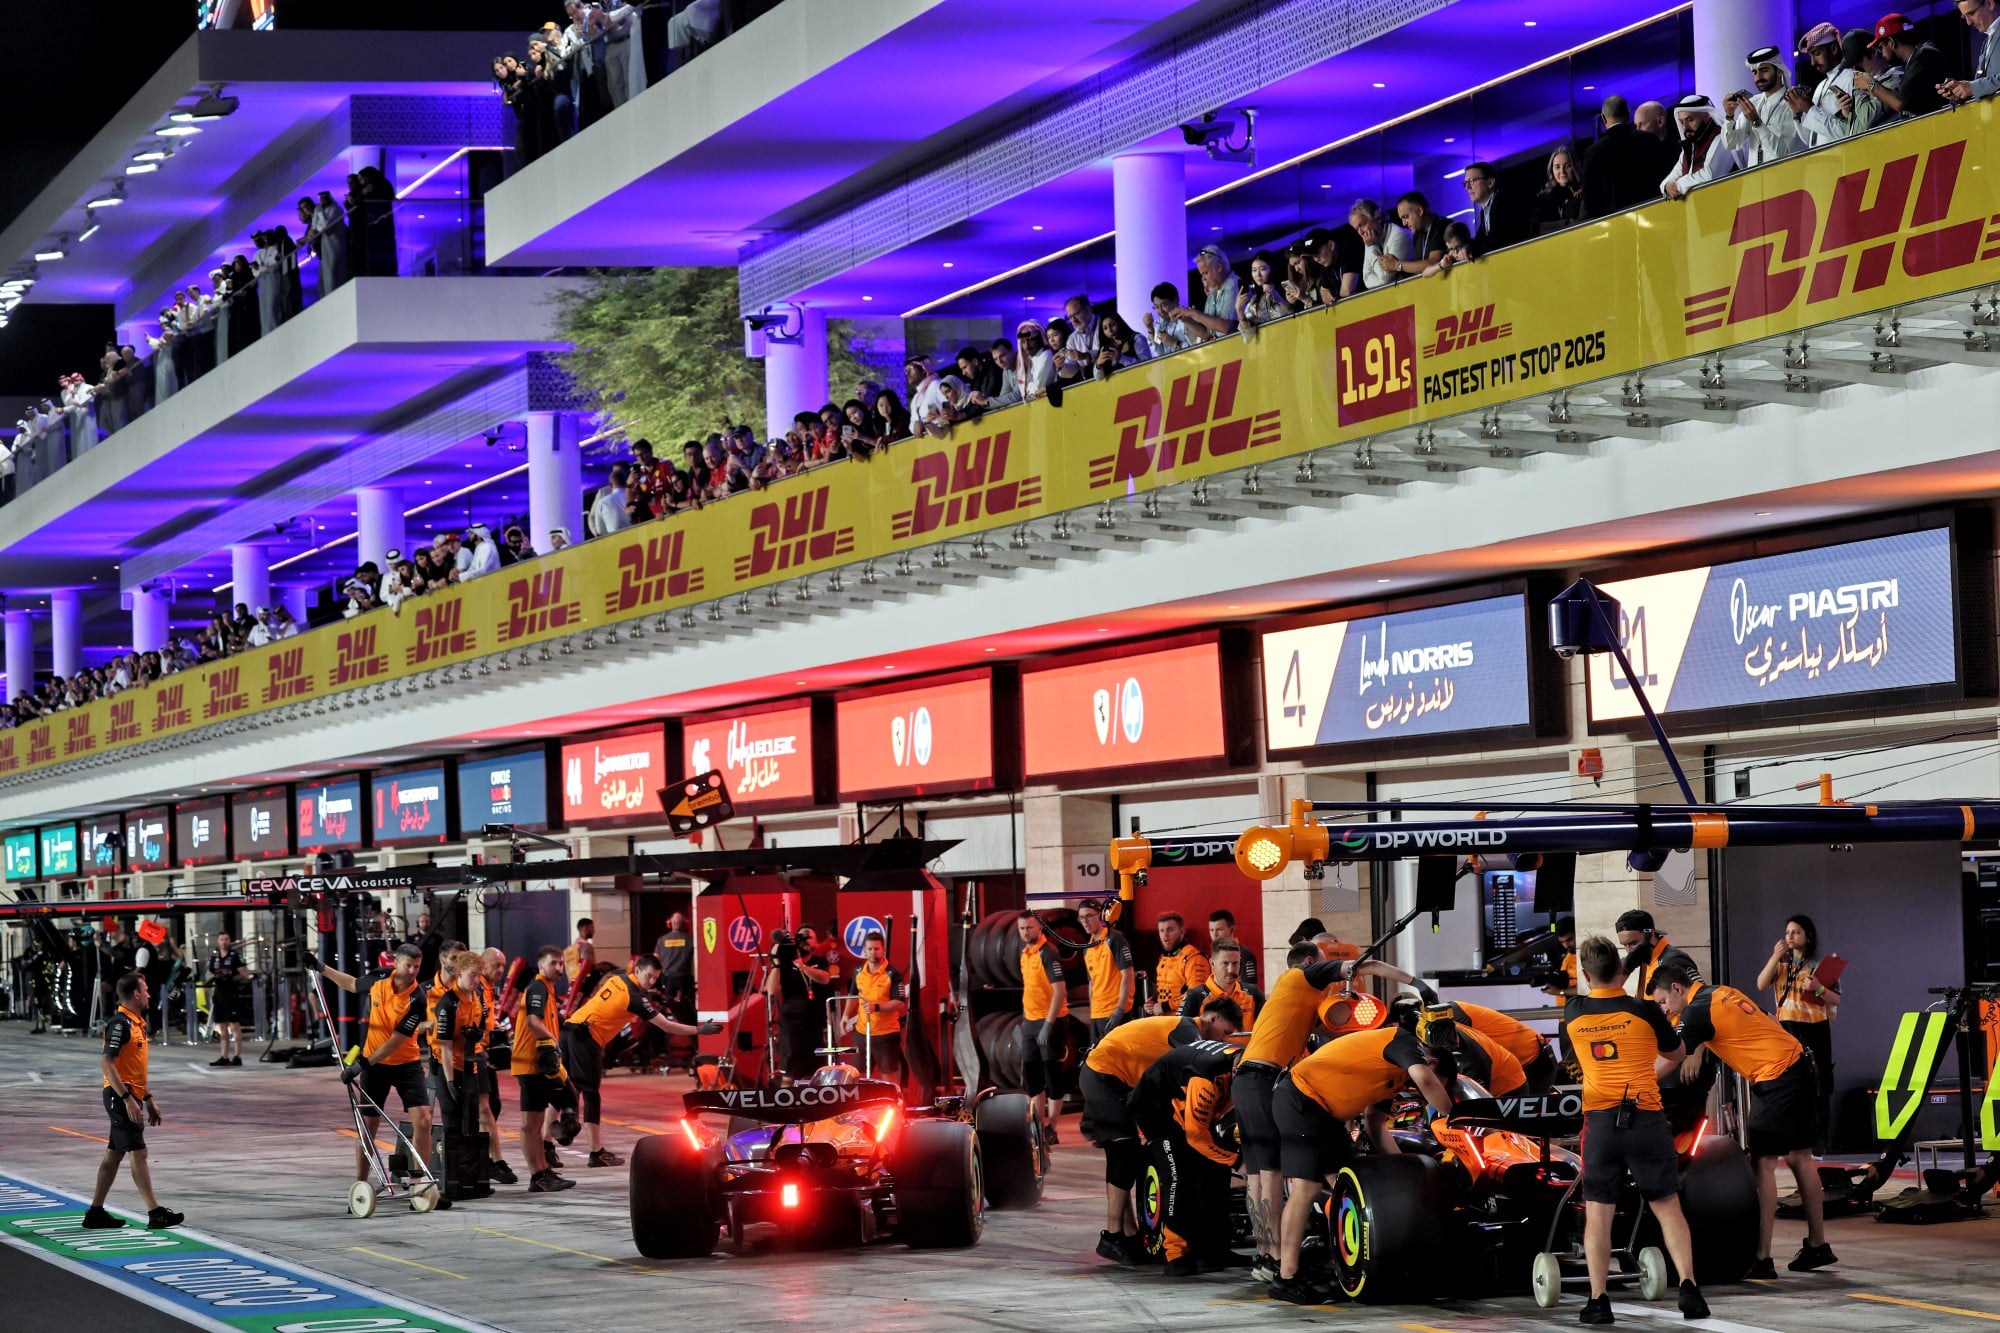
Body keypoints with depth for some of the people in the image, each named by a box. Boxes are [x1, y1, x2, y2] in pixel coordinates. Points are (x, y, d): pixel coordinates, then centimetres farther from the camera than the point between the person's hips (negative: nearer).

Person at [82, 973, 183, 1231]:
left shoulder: (137, 1023, 15)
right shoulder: (120, 1024, -15)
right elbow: (107, 1063, -21)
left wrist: (148, 1099, 24)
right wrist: (127, 1098, -25)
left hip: (132, 1098, 10)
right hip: (120, 1096, -10)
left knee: (114, 1154, 11)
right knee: (138, 1153, -9)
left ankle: (95, 1213, 15)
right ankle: (155, 1213, -10)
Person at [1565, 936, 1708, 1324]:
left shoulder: (1573, 1013, 5)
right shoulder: (1644, 1010, 0)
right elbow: (1677, 1054, 17)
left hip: (1599, 1120, 1)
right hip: (1646, 1117, -1)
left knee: (1598, 1214, 3)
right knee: (1668, 1207, 7)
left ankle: (1598, 1300, -4)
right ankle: (1688, 1288, -3)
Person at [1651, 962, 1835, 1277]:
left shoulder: (1697, 1011, -12)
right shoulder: (1722, 992, 14)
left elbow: (1667, 1063, -13)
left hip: (1776, 1078, -9)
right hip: (1798, 1064, 9)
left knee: (1763, 1163, -8)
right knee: (1799, 1157, 15)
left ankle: (1762, 1259, -10)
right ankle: (1818, 1246, 23)